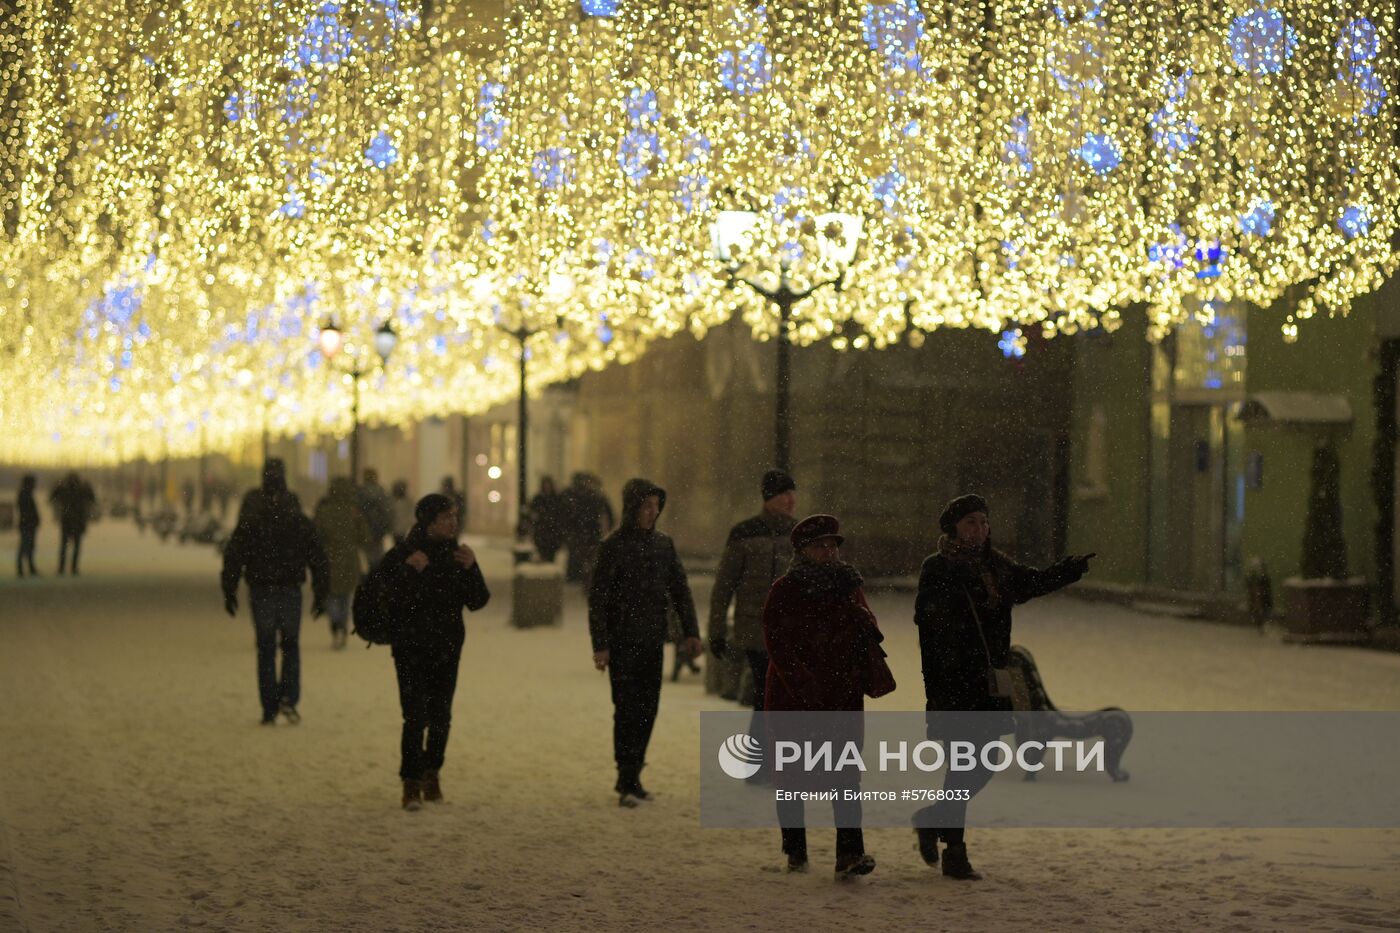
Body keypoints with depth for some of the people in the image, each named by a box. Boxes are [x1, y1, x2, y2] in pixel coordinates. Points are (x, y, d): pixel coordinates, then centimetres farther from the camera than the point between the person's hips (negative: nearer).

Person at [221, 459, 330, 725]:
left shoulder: (249, 522, -4)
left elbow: (233, 558, -4)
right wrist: (320, 594, 5)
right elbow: (318, 559, -1)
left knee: (266, 650, 8)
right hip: (290, 592, 0)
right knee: (290, 645, 15)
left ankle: (269, 710, 6)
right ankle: (288, 698, -4)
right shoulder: (299, 521, -2)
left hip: (261, 593, 0)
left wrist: (229, 593, 4)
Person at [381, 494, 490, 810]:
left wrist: (471, 569, -14)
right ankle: (411, 784, -4)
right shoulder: (400, 556, -7)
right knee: (416, 716, -11)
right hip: (411, 649, -4)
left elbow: (478, 602, 1)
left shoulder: (456, 555, 4)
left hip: (447, 650, 4)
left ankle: (431, 774, 24)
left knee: (441, 716, 6)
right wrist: (410, 571, -24)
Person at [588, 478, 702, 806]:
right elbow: (597, 598, -9)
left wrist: (691, 632, 2)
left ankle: (631, 777, 16)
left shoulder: (663, 545, 8)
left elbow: (680, 589, 12)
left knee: (647, 709, 7)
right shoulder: (613, 547, -8)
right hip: (623, 642, -5)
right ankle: (627, 782, -6)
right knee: (627, 711, -7)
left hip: (653, 643, 5)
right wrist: (600, 645, -14)